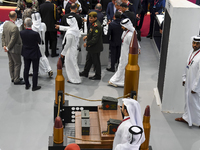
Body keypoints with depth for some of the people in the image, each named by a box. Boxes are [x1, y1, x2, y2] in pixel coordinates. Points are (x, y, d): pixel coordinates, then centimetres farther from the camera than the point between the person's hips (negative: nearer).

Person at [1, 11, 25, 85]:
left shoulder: (5, 24, 0)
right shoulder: (14, 27, -27)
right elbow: (13, 40, -24)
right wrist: (8, 48, -13)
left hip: (9, 49, 9)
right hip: (14, 48, -9)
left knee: (11, 63, 19)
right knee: (17, 63, 4)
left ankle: (13, 78, 32)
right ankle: (16, 80, 12)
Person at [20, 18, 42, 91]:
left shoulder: (21, 33, -15)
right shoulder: (35, 34, -27)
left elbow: (22, 41, 2)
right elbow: (39, 42, -9)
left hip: (26, 53, 4)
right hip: (35, 54, -4)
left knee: (26, 69, 17)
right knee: (35, 70, 8)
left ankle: (27, 85, 29)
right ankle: (34, 86, 16)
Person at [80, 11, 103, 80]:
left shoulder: (96, 26, -27)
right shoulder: (94, 24, 4)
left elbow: (95, 39, -27)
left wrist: (87, 44, -19)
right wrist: (87, 36, 8)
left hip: (95, 47, -10)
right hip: (91, 47, 10)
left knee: (96, 61, 4)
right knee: (88, 59, 22)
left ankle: (98, 76, 19)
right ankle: (85, 72, 37)